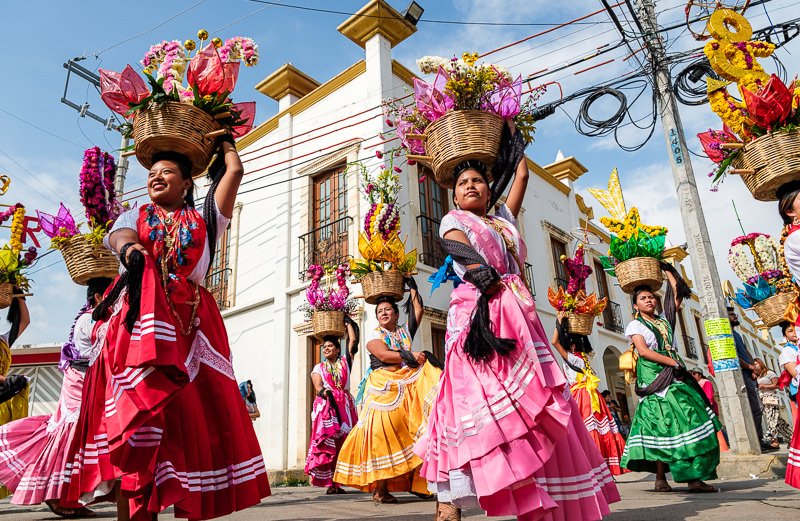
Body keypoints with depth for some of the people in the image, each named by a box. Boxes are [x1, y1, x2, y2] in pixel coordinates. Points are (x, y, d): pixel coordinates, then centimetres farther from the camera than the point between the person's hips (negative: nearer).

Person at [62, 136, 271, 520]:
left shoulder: (204, 220, 22)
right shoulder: (135, 215, 24)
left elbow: (235, 171, 21)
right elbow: (120, 235, 0)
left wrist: (225, 141, 41)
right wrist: (130, 249, -25)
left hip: (190, 316, 0)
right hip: (141, 316, 0)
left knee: (196, 410, -8)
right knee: (139, 401, -14)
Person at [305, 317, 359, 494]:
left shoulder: (345, 362, 16)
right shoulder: (319, 368, 17)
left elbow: (353, 341, 10)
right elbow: (317, 385, -1)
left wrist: (348, 322, 21)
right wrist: (323, 391, -23)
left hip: (345, 405, 1)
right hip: (326, 406, -1)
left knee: (342, 444, -5)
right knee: (327, 445, -10)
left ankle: (338, 483, -1)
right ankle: (329, 484, -9)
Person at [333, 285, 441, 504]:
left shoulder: (405, 332, 18)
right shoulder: (373, 334, 8)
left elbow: (418, 310, 10)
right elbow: (383, 355, -9)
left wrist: (412, 286, 16)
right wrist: (411, 356, -10)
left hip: (408, 387, 4)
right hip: (383, 389, -4)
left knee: (413, 433, -7)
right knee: (383, 433, -13)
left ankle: (414, 481, 0)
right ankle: (380, 489, -8)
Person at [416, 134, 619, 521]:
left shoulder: (503, 220, 28)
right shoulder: (452, 221, 14)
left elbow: (522, 174, 34)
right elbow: (469, 258, -5)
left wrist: (510, 134, 43)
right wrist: (495, 286, -15)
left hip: (518, 316, 6)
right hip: (478, 315, -6)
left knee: (533, 406, -2)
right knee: (480, 399, -19)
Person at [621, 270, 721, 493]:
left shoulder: (664, 320, 19)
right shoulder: (635, 325, 4)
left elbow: (678, 294, 18)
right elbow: (643, 351, -10)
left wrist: (668, 270, 23)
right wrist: (673, 363, -13)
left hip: (676, 378, 5)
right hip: (655, 381, -5)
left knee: (691, 422, -4)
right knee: (662, 427, -9)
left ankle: (694, 478, -2)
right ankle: (660, 479, -3)